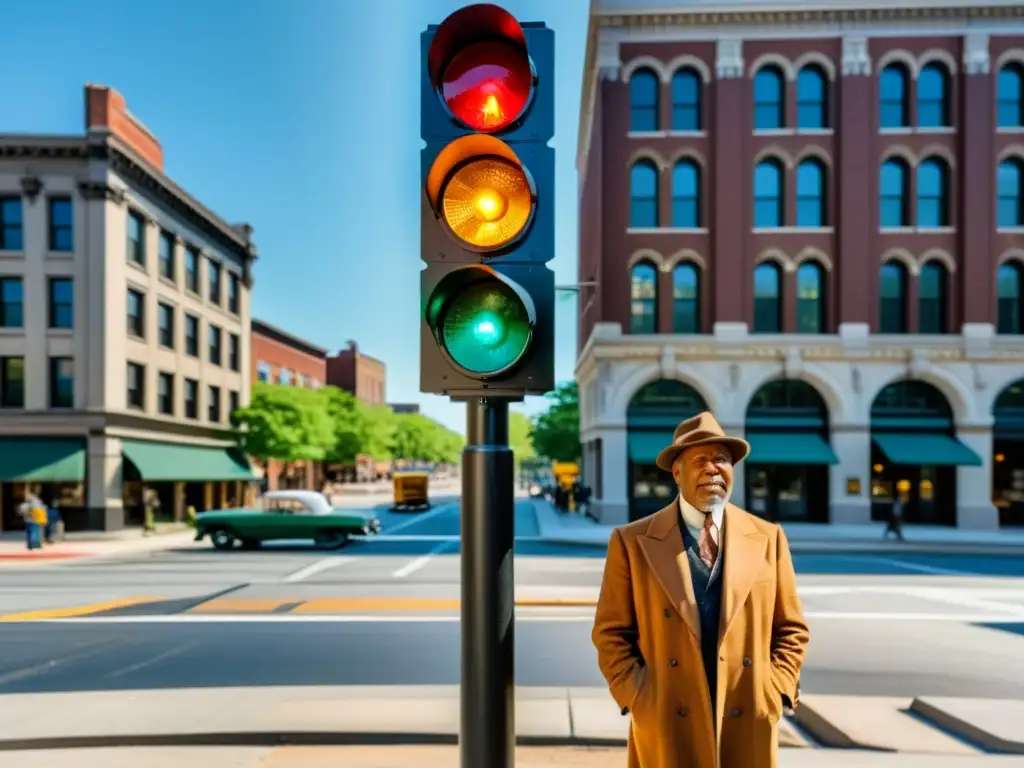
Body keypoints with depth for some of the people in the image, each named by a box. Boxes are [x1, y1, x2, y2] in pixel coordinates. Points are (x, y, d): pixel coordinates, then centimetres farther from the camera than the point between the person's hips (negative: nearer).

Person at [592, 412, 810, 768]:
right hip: (666, 725, -2)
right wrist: (636, 696, -7)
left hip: (748, 722, 2)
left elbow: (791, 629, 10)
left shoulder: (767, 538, 5)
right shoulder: (633, 541, -2)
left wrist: (774, 692, -1)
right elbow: (611, 632, 1)